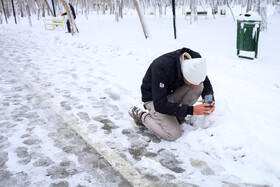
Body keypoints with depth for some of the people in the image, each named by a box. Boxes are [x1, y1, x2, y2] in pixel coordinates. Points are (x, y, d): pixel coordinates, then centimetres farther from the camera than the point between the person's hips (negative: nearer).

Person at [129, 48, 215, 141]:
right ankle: (141, 115, 2)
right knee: (173, 134, -19)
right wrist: (191, 110, -37)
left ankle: (178, 117, -2)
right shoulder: (161, 67, -38)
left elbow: (206, 84, -3)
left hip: (173, 93, 6)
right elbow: (160, 105, -35)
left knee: (199, 86, -20)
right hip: (154, 99, -5)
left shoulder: (196, 59, -20)